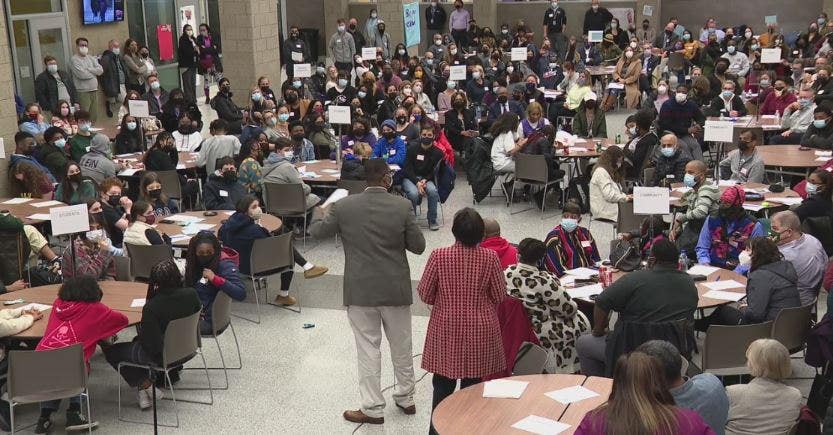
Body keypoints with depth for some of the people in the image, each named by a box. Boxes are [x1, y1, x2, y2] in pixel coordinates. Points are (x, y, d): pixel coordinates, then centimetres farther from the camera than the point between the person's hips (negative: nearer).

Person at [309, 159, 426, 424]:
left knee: (368, 350, 7)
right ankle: (406, 399, 32)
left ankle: (373, 409, 13)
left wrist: (319, 213, 25)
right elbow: (418, 246, -5)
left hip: (361, 291, -1)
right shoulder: (403, 206, -10)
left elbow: (317, 232, 5)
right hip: (396, 289, 1)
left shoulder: (344, 207, -9)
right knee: (402, 347, 17)